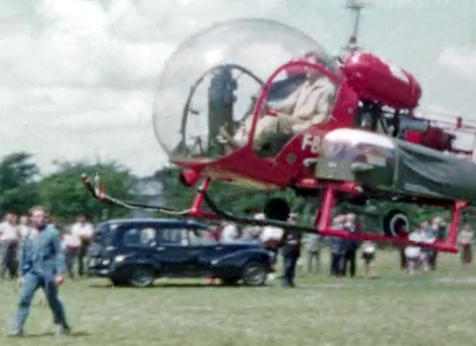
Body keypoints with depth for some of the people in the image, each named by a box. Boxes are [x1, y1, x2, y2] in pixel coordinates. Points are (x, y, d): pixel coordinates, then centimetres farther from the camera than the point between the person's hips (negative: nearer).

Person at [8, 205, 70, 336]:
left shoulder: (51, 232, -5)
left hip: (48, 274, -3)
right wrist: (23, 275, 18)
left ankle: (63, 326, 25)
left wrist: (59, 273, -10)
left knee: (53, 300, 7)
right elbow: (24, 256, 16)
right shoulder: (28, 235, 7)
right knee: (24, 298, -8)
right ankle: (17, 328, -5)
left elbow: (58, 254, -5)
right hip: (32, 273, 3)